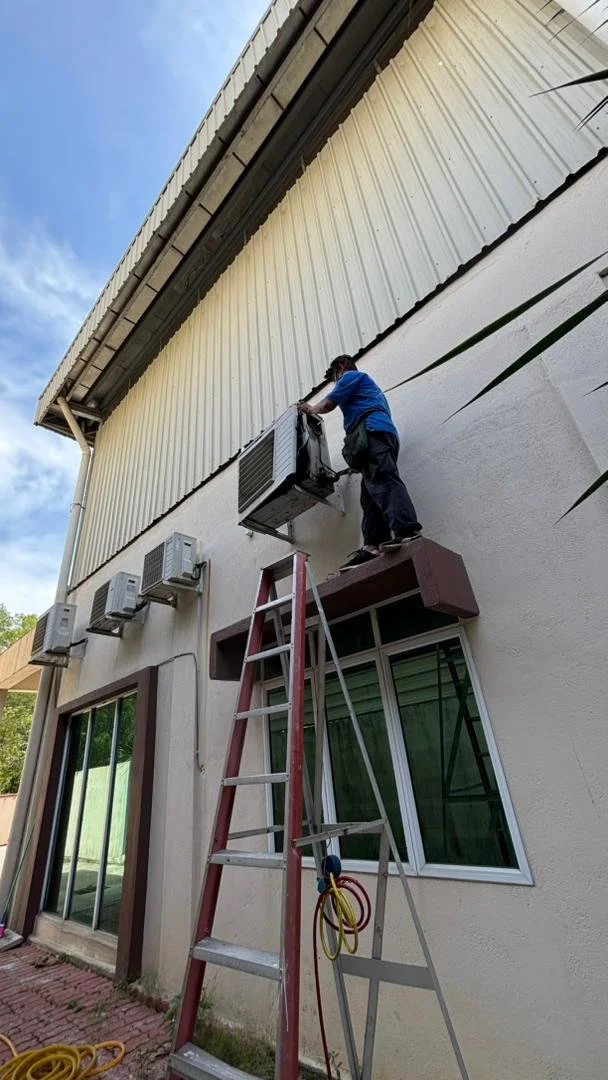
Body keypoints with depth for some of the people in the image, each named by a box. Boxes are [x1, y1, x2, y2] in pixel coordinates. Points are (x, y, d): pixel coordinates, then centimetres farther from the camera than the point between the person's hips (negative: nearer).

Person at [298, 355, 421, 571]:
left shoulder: (351, 376, 15)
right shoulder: (366, 383, 43)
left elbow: (328, 403, 10)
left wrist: (311, 409, 30)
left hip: (374, 432, -9)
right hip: (382, 435, 9)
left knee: (383, 480, -29)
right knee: (370, 496, -5)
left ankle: (407, 531, -49)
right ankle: (373, 546, -18)